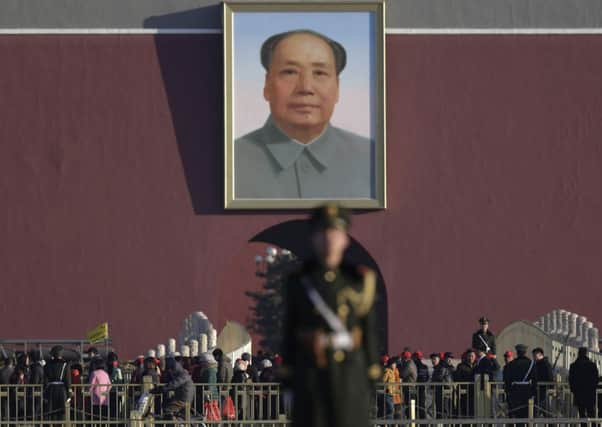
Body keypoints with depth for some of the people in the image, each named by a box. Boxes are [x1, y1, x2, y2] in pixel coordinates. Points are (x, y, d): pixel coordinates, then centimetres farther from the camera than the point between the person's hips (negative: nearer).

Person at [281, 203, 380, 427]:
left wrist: (371, 375, 2)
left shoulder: (360, 280, 3)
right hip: (310, 373, 0)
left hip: (349, 372, 0)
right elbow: (289, 330, 4)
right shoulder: (298, 281, 2)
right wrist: (288, 375, 1)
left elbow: (369, 330, 5)